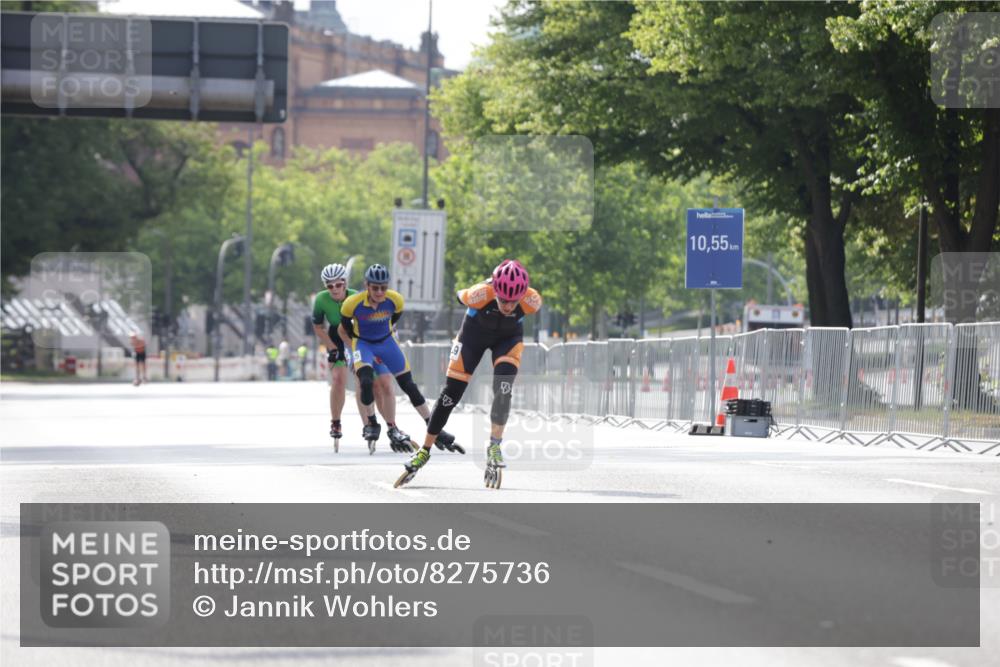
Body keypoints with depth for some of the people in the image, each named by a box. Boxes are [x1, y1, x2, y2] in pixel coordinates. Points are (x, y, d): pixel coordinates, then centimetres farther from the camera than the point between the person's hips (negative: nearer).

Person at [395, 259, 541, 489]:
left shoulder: (531, 301, -36)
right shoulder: (480, 294, -39)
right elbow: (461, 297, -14)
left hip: (508, 336, 1)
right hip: (475, 331, -1)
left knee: (504, 388, -23)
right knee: (451, 392, 0)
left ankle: (494, 447, -11)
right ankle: (425, 451, 14)